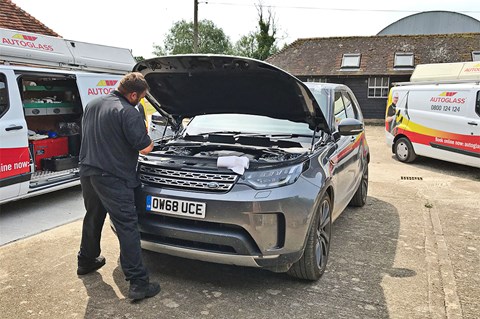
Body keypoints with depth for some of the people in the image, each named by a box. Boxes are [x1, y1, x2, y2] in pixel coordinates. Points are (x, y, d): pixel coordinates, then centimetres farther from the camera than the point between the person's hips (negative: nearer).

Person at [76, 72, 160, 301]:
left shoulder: (92, 104, 11)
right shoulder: (128, 113, -16)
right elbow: (145, 148, -17)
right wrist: (149, 139, 4)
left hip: (88, 172, 8)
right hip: (112, 178, -8)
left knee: (92, 219, 25)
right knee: (127, 227, -6)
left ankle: (86, 262, 42)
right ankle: (138, 283, -4)